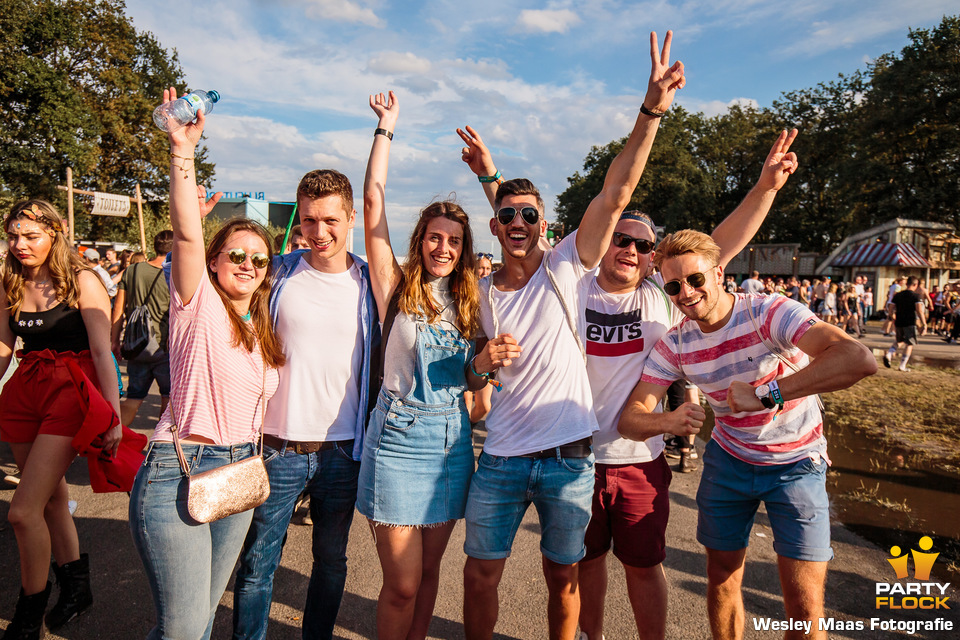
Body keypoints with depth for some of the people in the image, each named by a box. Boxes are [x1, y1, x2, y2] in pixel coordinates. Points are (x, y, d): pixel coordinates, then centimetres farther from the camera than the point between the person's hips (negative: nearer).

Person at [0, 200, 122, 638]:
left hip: (72, 391, -6)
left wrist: (112, 414, -18)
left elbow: (102, 351, -13)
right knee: (51, 499, 15)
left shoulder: (81, 281, -8)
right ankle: (76, 584, 35)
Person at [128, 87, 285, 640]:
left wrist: (254, 462, 10)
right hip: (179, 469, -6)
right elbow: (188, 233, -22)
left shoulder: (264, 327, 12)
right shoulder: (199, 304, -6)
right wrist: (184, 149, -28)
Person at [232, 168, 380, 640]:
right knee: (256, 564, 13)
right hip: (277, 449, -1)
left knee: (331, 561, 18)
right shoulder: (278, 274, -3)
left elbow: (380, 363, 8)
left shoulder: (370, 284, -1)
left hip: (342, 452, 1)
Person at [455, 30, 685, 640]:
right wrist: (481, 361, -8)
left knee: (563, 577, 15)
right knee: (480, 575, 12)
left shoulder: (567, 269, -5)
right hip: (501, 458, 3)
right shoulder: (481, 292, 4)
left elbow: (616, 194, -16)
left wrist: (652, 110, -24)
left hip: (569, 457, -2)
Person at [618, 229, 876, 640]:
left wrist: (765, 394, -44)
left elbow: (860, 360, -39)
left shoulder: (770, 313, -24)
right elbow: (630, 419, -15)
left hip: (796, 463, -3)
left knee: (804, 605, -4)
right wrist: (667, 421, -37)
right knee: (721, 580, 12)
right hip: (729, 459, 4)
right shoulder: (674, 344, -11)